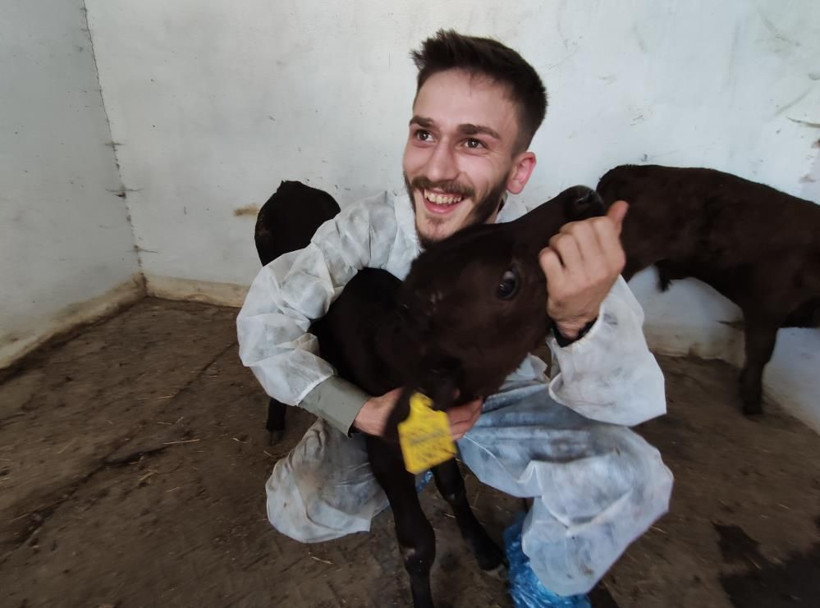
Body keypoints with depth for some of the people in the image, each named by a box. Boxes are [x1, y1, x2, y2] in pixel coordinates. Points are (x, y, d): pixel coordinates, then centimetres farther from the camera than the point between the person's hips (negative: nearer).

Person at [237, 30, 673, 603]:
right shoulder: (369, 228, -24)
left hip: (506, 407, 0)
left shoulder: (553, 253, -26)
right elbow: (264, 319, -17)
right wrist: (359, 412, -30)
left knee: (632, 481, -22)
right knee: (296, 511, -16)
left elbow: (631, 403, -29)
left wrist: (582, 320, -52)